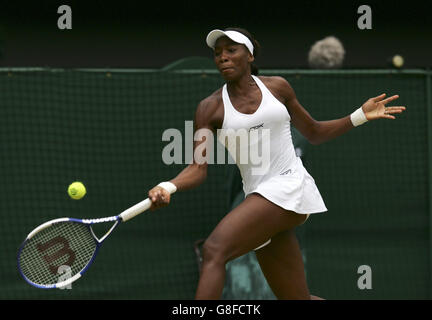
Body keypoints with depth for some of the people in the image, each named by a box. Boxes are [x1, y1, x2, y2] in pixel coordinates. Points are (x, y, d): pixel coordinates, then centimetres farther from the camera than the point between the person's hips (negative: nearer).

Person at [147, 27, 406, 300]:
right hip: (259, 195, 3)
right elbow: (198, 168, -3)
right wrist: (167, 187, -23)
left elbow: (314, 133, 19)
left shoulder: (277, 87, 7)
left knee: (214, 250, -25)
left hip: (290, 185, -3)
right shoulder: (210, 108, 6)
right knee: (297, 299, 4)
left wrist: (361, 115, 8)